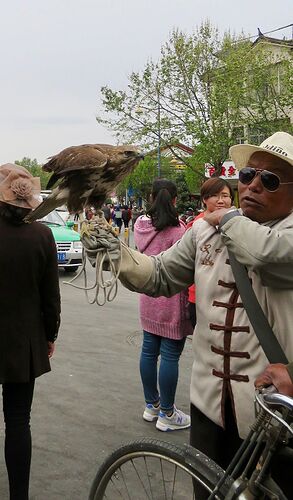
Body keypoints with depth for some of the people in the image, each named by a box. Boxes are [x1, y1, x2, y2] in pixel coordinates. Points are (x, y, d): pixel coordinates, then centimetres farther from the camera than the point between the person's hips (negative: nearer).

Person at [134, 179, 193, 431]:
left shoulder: (141, 224, 3)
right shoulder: (177, 230, -18)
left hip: (148, 299, 7)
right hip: (172, 300, -7)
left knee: (149, 350, 15)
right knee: (170, 355, 2)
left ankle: (152, 404, 31)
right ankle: (167, 414, 12)